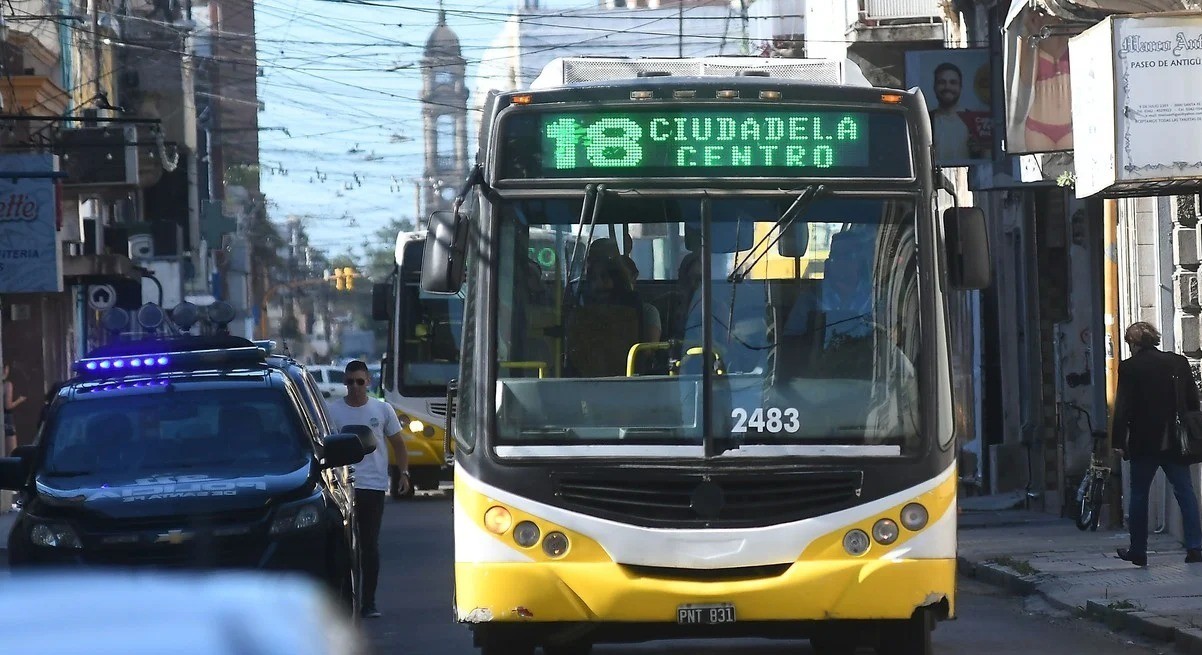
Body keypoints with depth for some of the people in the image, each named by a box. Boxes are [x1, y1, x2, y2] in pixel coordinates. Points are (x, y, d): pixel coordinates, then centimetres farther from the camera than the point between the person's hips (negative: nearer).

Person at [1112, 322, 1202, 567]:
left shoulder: (1129, 368, -7)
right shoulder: (1179, 363, 4)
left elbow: (1123, 407, -8)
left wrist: (1119, 441, -3)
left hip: (1144, 442, -3)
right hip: (1175, 442, 3)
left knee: (1139, 494, 9)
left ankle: (1138, 550, 11)